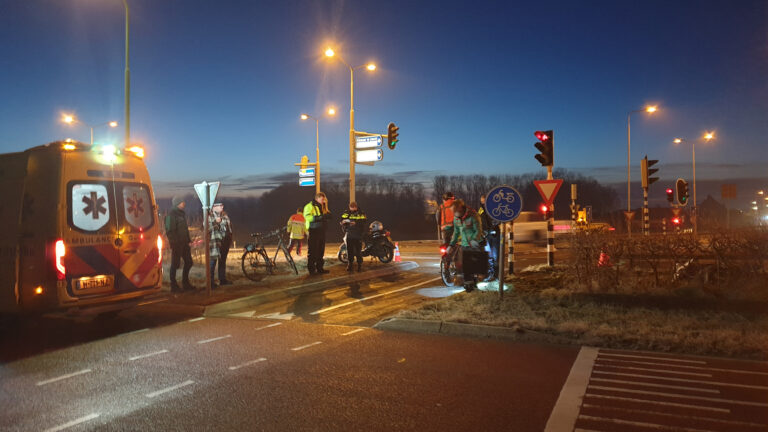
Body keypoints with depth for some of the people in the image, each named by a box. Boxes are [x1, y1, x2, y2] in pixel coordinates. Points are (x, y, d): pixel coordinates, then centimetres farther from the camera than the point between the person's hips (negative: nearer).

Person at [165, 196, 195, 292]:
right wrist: (173, 242, -21)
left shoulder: (182, 214, 16)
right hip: (176, 244, -9)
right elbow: (169, 230, -17)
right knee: (175, 264, -1)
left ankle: (186, 284, 24)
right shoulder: (171, 214, -12)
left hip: (184, 243, 9)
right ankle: (173, 286, 7)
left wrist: (188, 240, 15)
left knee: (188, 262, 13)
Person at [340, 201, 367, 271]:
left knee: (358, 251, -1)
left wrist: (356, 223, -25)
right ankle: (349, 264, 17)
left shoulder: (361, 214, -1)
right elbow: (342, 222, 8)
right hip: (349, 235, 3)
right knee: (349, 251, 7)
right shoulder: (346, 213, 8)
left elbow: (363, 224, -10)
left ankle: (360, 265, 9)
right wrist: (343, 222, -15)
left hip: (358, 236, -2)